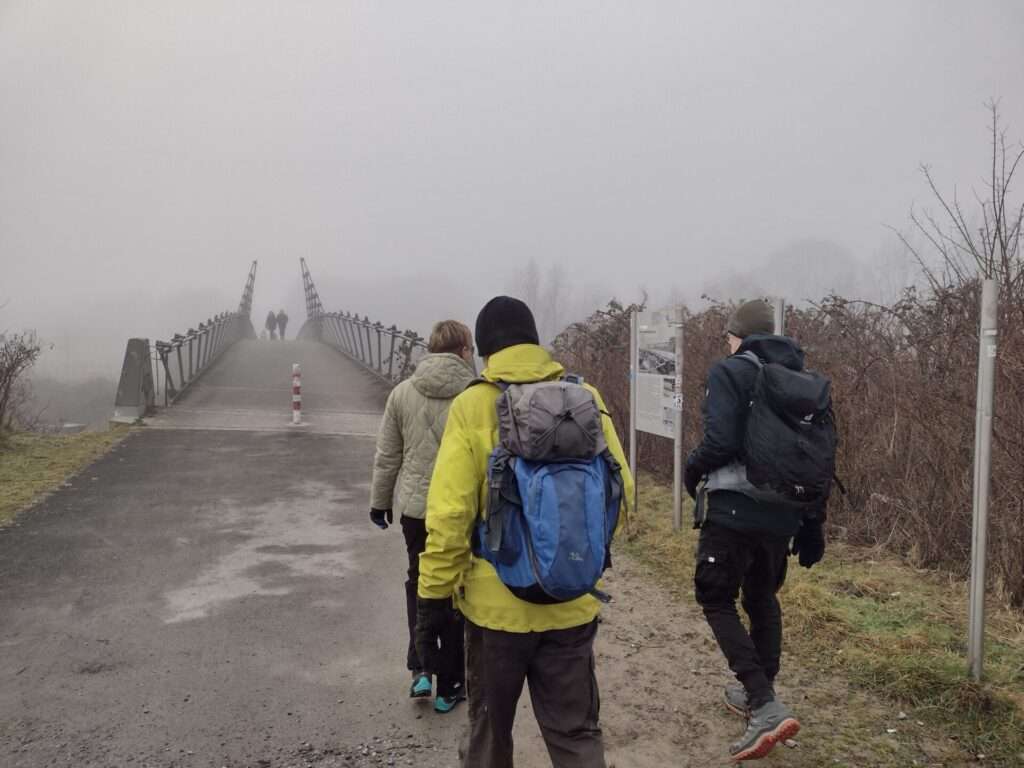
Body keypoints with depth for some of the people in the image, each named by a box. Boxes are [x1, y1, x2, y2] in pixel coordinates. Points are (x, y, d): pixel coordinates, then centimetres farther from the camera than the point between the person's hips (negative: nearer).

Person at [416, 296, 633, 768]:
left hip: (496, 602, -2)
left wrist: (433, 596, -4)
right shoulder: (586, 399, -3)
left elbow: (448, 515, -14)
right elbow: (620, 491, 2)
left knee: (489, 728, 19)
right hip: (572, 602, 2)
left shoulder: (473, 407, -11)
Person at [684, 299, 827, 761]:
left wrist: (693, 471, 0)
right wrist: (812, 523, 17)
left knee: (717, 602, 6)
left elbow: (721, 442, -21)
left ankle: (766, 706, -7)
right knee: (762, 598, 23)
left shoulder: (729, 372, -9)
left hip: (734, 509, -7)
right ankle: (760, 694, 34)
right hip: (782, 512, 7)